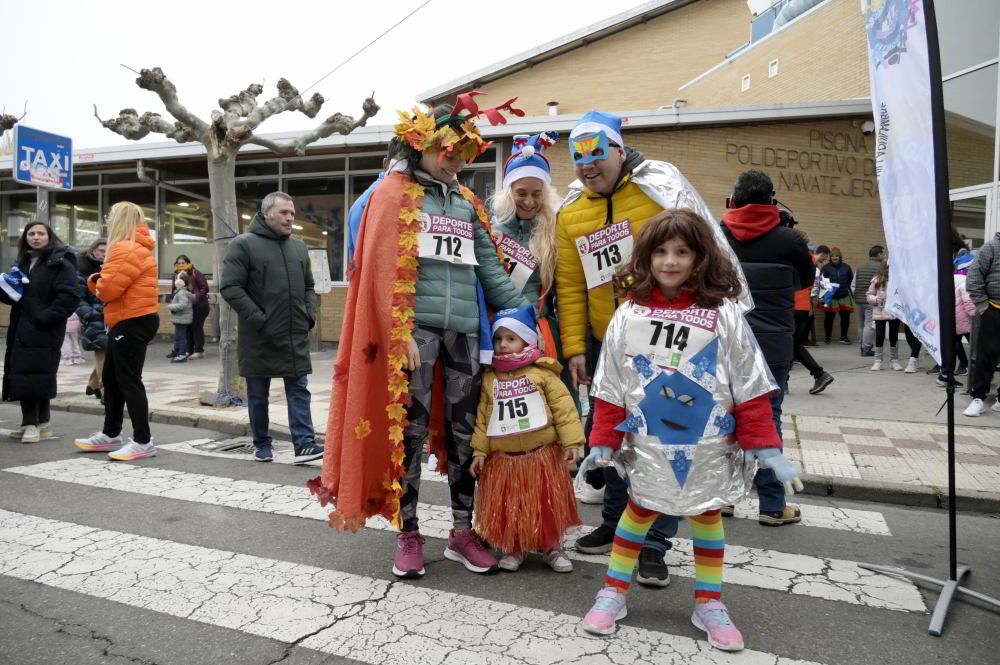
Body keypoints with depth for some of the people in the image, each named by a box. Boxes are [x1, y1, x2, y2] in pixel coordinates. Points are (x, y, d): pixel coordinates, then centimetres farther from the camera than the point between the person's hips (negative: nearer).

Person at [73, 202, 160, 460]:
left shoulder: (127, 249, -17)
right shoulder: (133, 247, 18)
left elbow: (108, 287, -22)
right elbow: (115, 283, 17)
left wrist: (96, 283, 1)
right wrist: (97, 280, -4)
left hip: (132, 322, -11)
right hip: (130, 321, 11)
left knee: (129, 381, -6)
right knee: (111, 379, 17)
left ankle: (143, 442, 1)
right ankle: (110, 435, 28)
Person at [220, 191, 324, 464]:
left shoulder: (299, 247, 14)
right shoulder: (243, 244, -5)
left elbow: (308, 287, 22)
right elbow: (229, 287, -11)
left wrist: (310, 314, 5)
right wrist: (257, 319, -17)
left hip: (295, 335, 4)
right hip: (259, 337, -4)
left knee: (299, 390, 1)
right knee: (258, 395, 9)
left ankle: (304, 444, 2)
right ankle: (262, 445, 22)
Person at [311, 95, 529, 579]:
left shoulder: (467, 203, 18)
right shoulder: (394, 192, 3)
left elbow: (490, 268, 16)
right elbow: (384, 268, -7)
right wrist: (401, 334, -15)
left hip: (464, 329, 5)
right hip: (415, 326, -5)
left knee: (464, 430, 7)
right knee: (409, 431, 1)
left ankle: (463, 531, 20)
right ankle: (408, 535, 15)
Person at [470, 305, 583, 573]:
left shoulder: (542, 373, -5)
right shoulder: (489, 379, 3)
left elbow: (563, 408, -7)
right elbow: (482, 418, 5)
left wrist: (571, 441, -12)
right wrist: (480, 451, 1)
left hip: (542, 455, -2)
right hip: (503, 459, 2)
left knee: (547, 505, 9)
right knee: (507, 507, 10)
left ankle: (552, 547, 27)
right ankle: (513, 548, 30)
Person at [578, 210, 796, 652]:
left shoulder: (724, 314, -8)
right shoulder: (629, 314, -5)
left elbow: (751, 389, -6)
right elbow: (610, 388, -1)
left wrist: (767, 449, -8)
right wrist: (602, 444, -1)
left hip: (709, 447, 0)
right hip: (647, 445, 0)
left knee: (707, 517, 15)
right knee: (638, 512, 13)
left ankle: (709, 604, 33)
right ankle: (614, 592, 31)